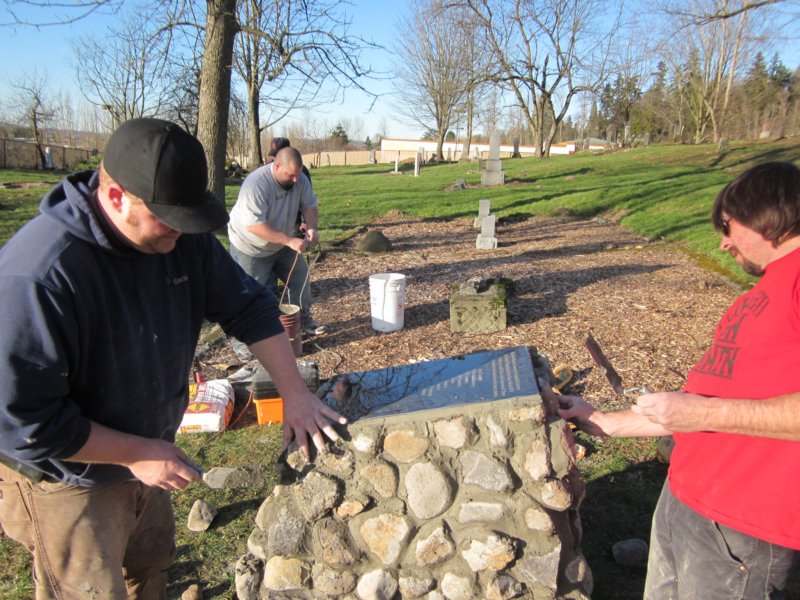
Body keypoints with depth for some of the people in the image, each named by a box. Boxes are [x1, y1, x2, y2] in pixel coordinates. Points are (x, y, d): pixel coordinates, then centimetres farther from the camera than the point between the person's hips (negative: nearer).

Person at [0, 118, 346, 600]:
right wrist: (138, 453, -24)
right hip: (72, 479, -6)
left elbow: (248, 305, -6)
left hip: (149, 453, 6)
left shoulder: (183, 237, -13)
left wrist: (295, 392, -12)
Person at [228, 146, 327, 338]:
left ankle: (303, 320, 24)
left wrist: (311, 227, -26)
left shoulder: (300, 180, -15)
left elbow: (309, 205, -5)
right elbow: (254, 225, -38)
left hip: (282, 243, 6)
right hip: (250, 247, -6)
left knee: (300, 277, 9)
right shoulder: (256, 184, -35)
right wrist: (290, 240, -40)